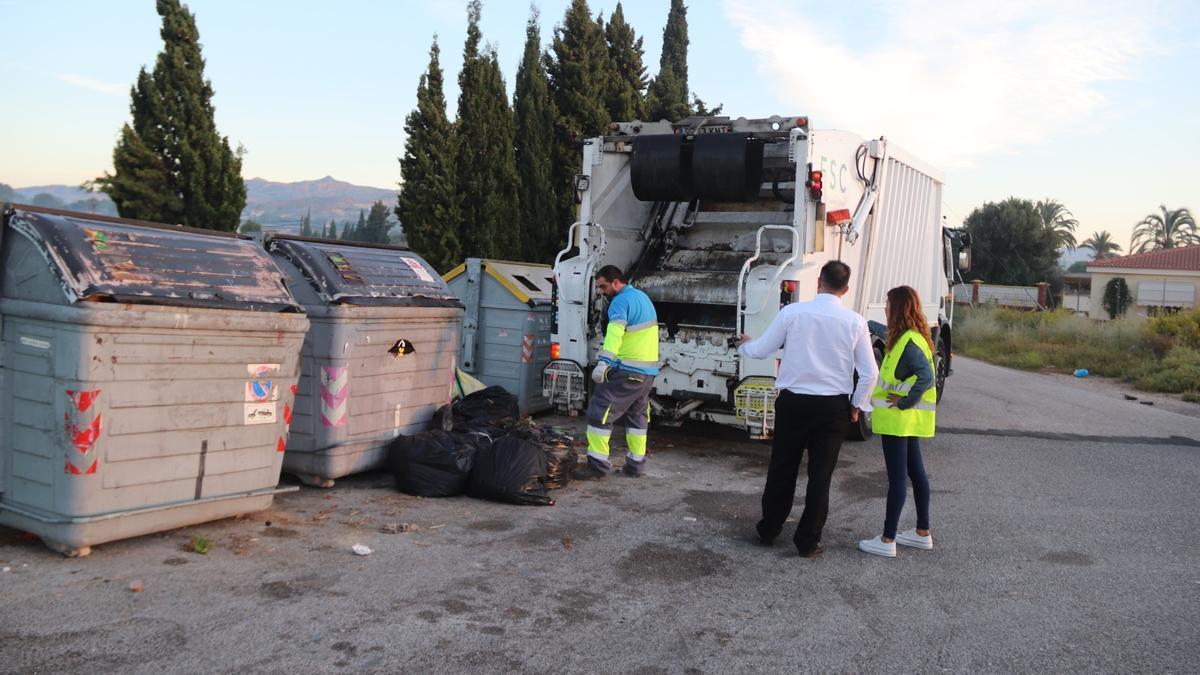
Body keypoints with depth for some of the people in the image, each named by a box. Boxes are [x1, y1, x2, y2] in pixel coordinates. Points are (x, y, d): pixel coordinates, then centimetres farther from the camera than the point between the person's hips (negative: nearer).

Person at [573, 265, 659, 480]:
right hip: (649, 370, 10)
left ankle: (598, 463, -5)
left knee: (599, 413, -5)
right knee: (637, 416, 18)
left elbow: (615, 333, -29)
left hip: (626, 371, -10)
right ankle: (636, 463, 22)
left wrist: (603, 362, -39)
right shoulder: (643, 297, 16)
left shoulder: (621, 301, -14)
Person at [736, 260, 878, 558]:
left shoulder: (792, 313, -8)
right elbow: (869, 373, -2)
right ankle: (808, 541, 14)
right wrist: (858, 405, 13)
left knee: (782, 468, 14)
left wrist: (743, 345, 22)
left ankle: (769, 530, 27)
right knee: (821, 475, 8)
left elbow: (761, 350, 0)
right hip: (833, 407, 0)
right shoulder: (855, 322, -4)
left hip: (793, 402, 0)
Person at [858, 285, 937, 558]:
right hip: (908, 420, 10)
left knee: (897, 477, -6)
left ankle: (887, 540, 0)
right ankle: (923, 532, 28)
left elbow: (926, 377, -30)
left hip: (898, 420, -10)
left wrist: (904, 402, -23)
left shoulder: (908, 342, -21)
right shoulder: (910, 336, 9)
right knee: (915, 472, 17)